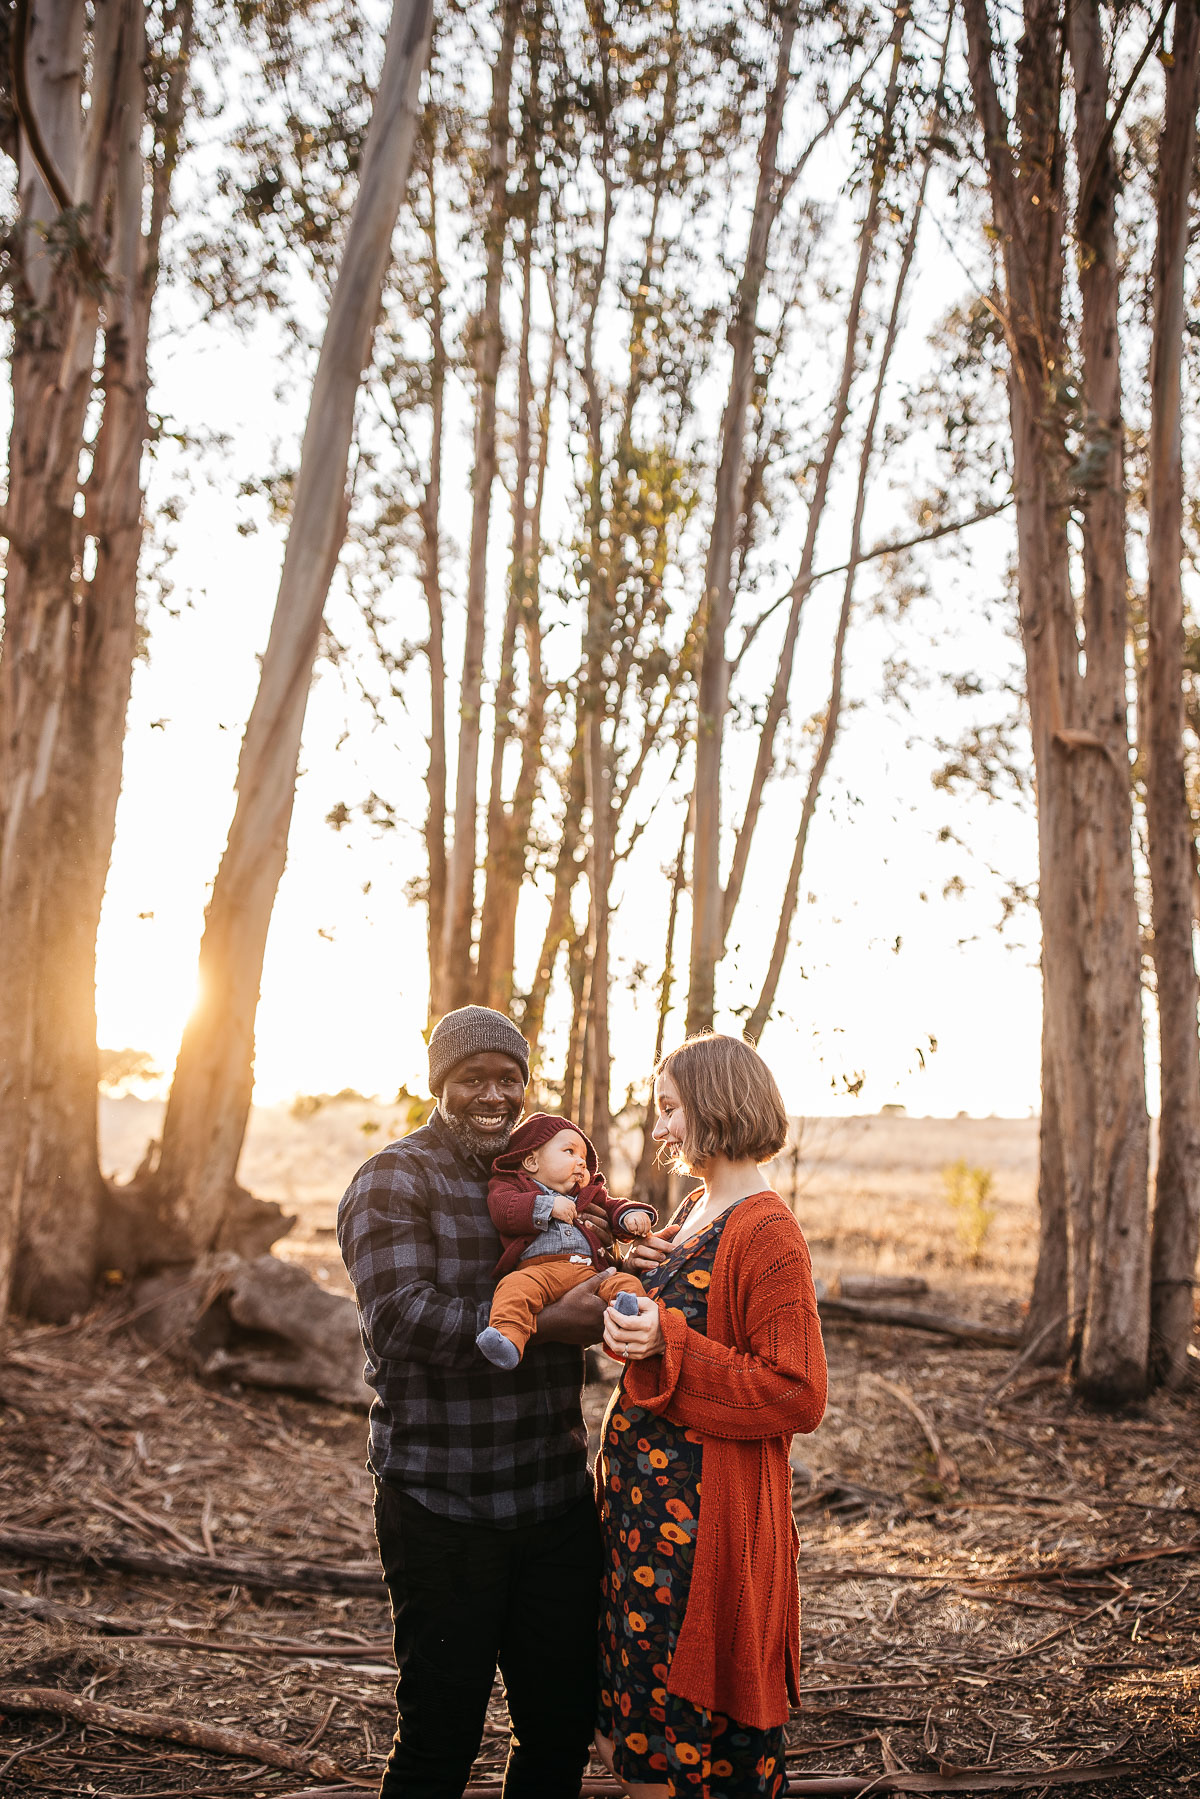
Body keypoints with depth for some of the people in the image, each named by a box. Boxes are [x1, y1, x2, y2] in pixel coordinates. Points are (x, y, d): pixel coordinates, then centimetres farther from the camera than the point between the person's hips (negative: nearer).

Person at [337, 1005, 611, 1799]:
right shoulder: (394, 1181, -7)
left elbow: (596, 1311, 16)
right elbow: (405, 1318, -20)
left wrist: (601, 1249, -6)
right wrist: (545, 1320, -26)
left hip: (558, 1495, 6)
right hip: (443, 1509, -5)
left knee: (566, 1721, 15)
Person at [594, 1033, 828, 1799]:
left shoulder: (768, 1234, -17)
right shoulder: (696, 1210, 11)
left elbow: (798, 1396, -20)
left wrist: (667, 1345, -24)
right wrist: (638, 1276, 4)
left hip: (701, 1519, -9)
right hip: (640, 1494, 9)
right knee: (626, 1731, 16)